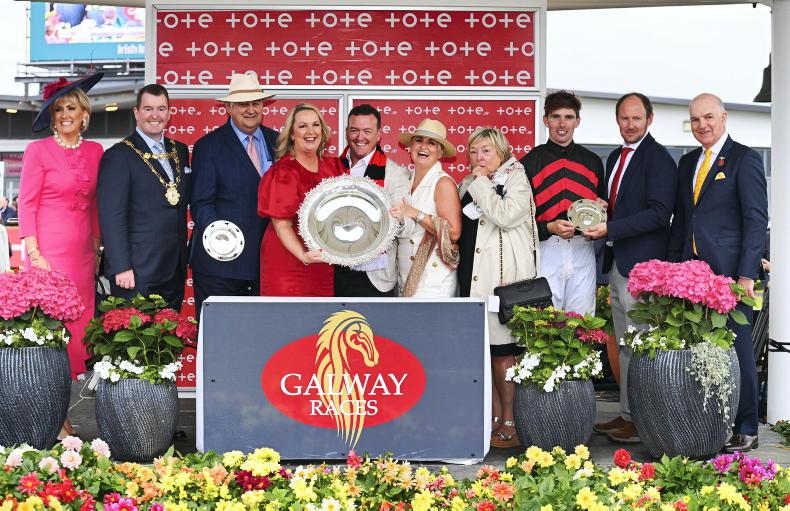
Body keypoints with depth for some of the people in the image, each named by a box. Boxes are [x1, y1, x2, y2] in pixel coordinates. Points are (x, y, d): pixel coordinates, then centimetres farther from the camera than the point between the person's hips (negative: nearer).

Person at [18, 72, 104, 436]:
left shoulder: (94, 152, 12)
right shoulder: (38, 150, -3)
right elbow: (26, 205, -4)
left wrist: (97, 247, 14)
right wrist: (33, 254, -11)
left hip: (82, 253, 5)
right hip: (48, 251, -5)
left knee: (77, 327, 5)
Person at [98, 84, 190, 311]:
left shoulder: (180, 151, 14)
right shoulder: (118, 156, -6)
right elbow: (111, 217, -12)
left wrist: (183, 258, 12)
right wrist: (121, 267, -17)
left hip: (175, 270, 6)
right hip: (137, 273, -6)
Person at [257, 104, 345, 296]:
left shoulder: (332, 166, 6)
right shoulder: (284, 172, -10)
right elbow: (282, 225, -15)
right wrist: (304, 256, -32)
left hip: (324, 264, 5)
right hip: (289, 264, -5)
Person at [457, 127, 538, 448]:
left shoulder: (516, 180, -2)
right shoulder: (467, 185, 16)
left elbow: (506, 215, -19)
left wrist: (482, 184, -10)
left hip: (503, 274, -7)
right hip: (473, 274, 7)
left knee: (501, 347, -7)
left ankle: (509, 422, 1)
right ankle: (494, 416, 16)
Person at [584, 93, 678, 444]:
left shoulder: (658, 158, -10)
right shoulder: (615, 157, 17)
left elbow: (659, 213, -19)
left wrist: (610, 229, -20)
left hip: (641, 264, -9)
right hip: (617, 263, 9)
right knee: (624, 346, 14)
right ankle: (627, 414, 22)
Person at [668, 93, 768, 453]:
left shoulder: (744, 159, -3)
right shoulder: (688, 162, 17)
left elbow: (757, 220, -8)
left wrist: (746, 274, -15)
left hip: (729, 271, -6)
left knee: (737, 349, 0)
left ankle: (745, 430, 9)